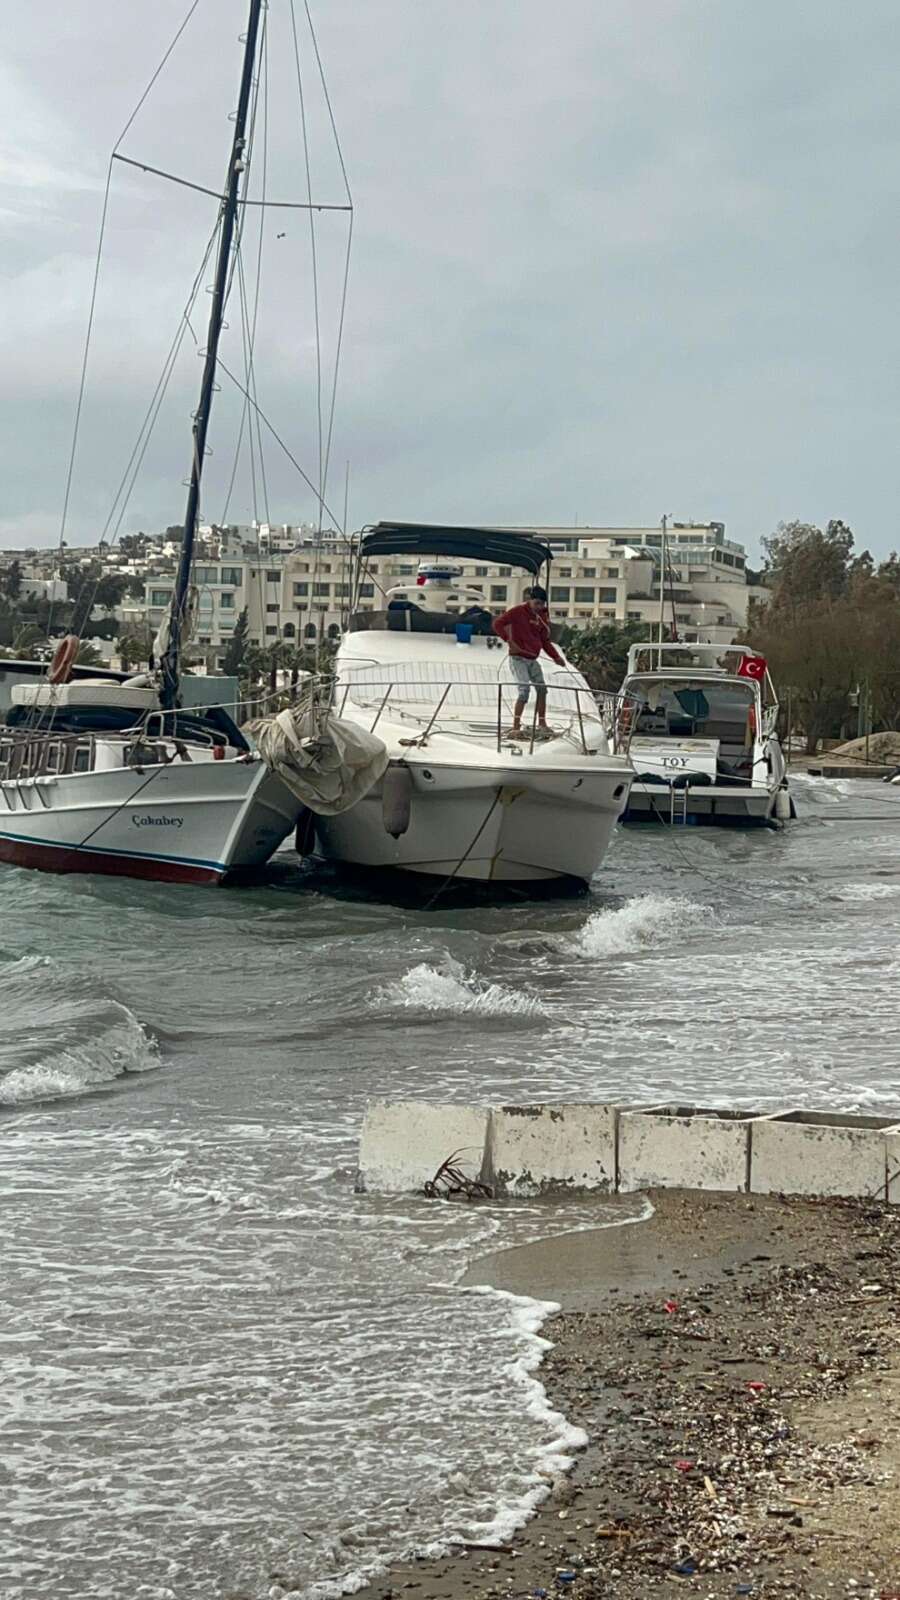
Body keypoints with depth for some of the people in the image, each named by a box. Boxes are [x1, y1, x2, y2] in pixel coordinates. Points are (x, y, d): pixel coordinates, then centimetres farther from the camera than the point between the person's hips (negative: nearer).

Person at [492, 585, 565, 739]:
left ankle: (542, 726, 19)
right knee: (524, 689, -18)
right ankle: (515, 728, -17)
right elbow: (498, 624, -13)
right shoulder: (518, 612, -9)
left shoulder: (542, 617, 10)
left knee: (542, 690, 7)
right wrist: (508, 640, -25)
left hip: (532, 660, 7)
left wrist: (556, 657, 1)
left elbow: (545, 641, 14)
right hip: (518, 658, -7)